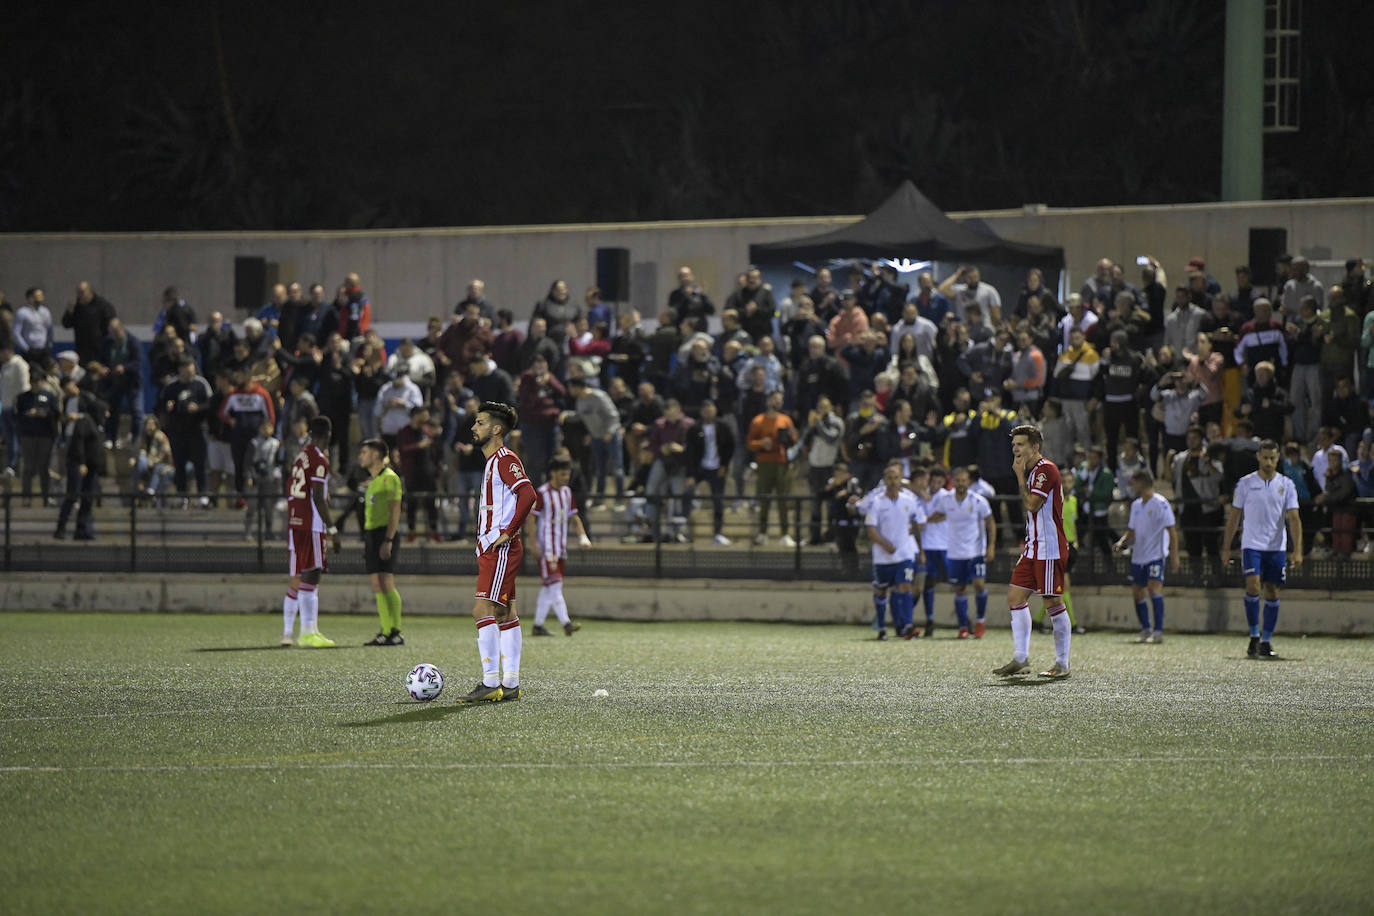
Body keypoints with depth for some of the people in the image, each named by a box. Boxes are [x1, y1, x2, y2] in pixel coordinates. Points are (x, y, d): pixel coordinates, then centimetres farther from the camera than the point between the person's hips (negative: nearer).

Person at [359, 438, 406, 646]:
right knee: (377, 586, 5)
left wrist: (388, 540, -20)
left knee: (387, 584, -13)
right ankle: (386, 632, 5)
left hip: (385, 533, -9)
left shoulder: (390, 478, -8)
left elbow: (395, 511, -14)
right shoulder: (373, 481, 19)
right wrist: (366, 541, 21)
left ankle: (396, 633, -13)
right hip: (371, 533, 9)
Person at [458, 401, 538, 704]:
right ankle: (510, 684, 11)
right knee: (505, 614, 10)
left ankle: (490, 684, -17)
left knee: (483, 610, -15)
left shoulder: (505, 459, -12)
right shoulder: (492, 462, 19)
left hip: (501, 549, -10)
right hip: (490, 550, 10)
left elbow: (528, 495, -25)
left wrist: (508, 532, -22)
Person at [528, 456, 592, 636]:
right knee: (554, 584, -14)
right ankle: (566, 623, -23)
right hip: (546, 546, -8)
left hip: (560, 546, 8)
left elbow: (573, 516, 20)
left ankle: (538, 626, 15)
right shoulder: (542, 493, -11)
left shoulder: (567, 492, 12)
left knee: (548, 587, 10)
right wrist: (533, 544, -18)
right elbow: (531, 518, -12)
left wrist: (582, 535, 6)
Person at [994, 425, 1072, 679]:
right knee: (1015, 596, 5)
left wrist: (1020, 475, -12)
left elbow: (1032, 504, -22)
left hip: (1049, 548, -10)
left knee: (1053, 603, -5)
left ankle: (1063, 663, 1)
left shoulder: (1046, 470, -13)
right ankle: (1020, 658, 7)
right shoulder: (1032, 471, 16)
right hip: (1034, 547, 10)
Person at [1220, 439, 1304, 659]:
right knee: (1253, 586, -17)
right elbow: (1234, 516, 8)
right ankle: (1254, 636, -5)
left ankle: (1266, 642, 12)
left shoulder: (1286, 485, 3)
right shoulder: (1246, 483, 2)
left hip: (1277, 547, 2)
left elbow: (1294, 519, -2)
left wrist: (1297, 550, -12)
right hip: (1251, 544, -2)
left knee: (1273, 593, 3)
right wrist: (1226, 548, 5)